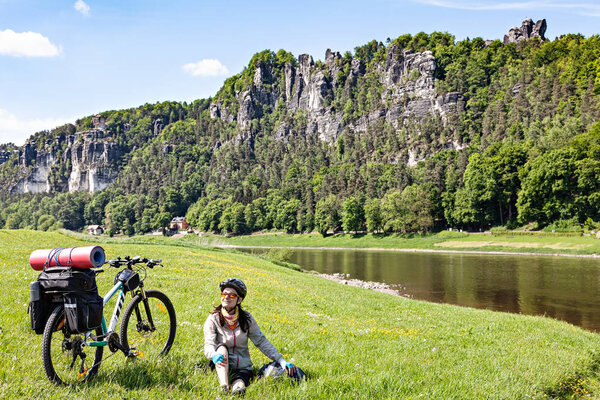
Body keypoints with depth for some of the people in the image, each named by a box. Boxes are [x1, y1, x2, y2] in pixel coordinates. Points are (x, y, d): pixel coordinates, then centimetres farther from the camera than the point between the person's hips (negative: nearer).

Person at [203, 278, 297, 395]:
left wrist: (281, 360, -9)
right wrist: (215, 355, -40)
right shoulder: (213, 319, -2)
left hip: (243, 368, 1)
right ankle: (224, 387, -46)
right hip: (222, 367, -1)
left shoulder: (246, 319, 4)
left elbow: (261, 341, 2)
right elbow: (208, 346, -14)